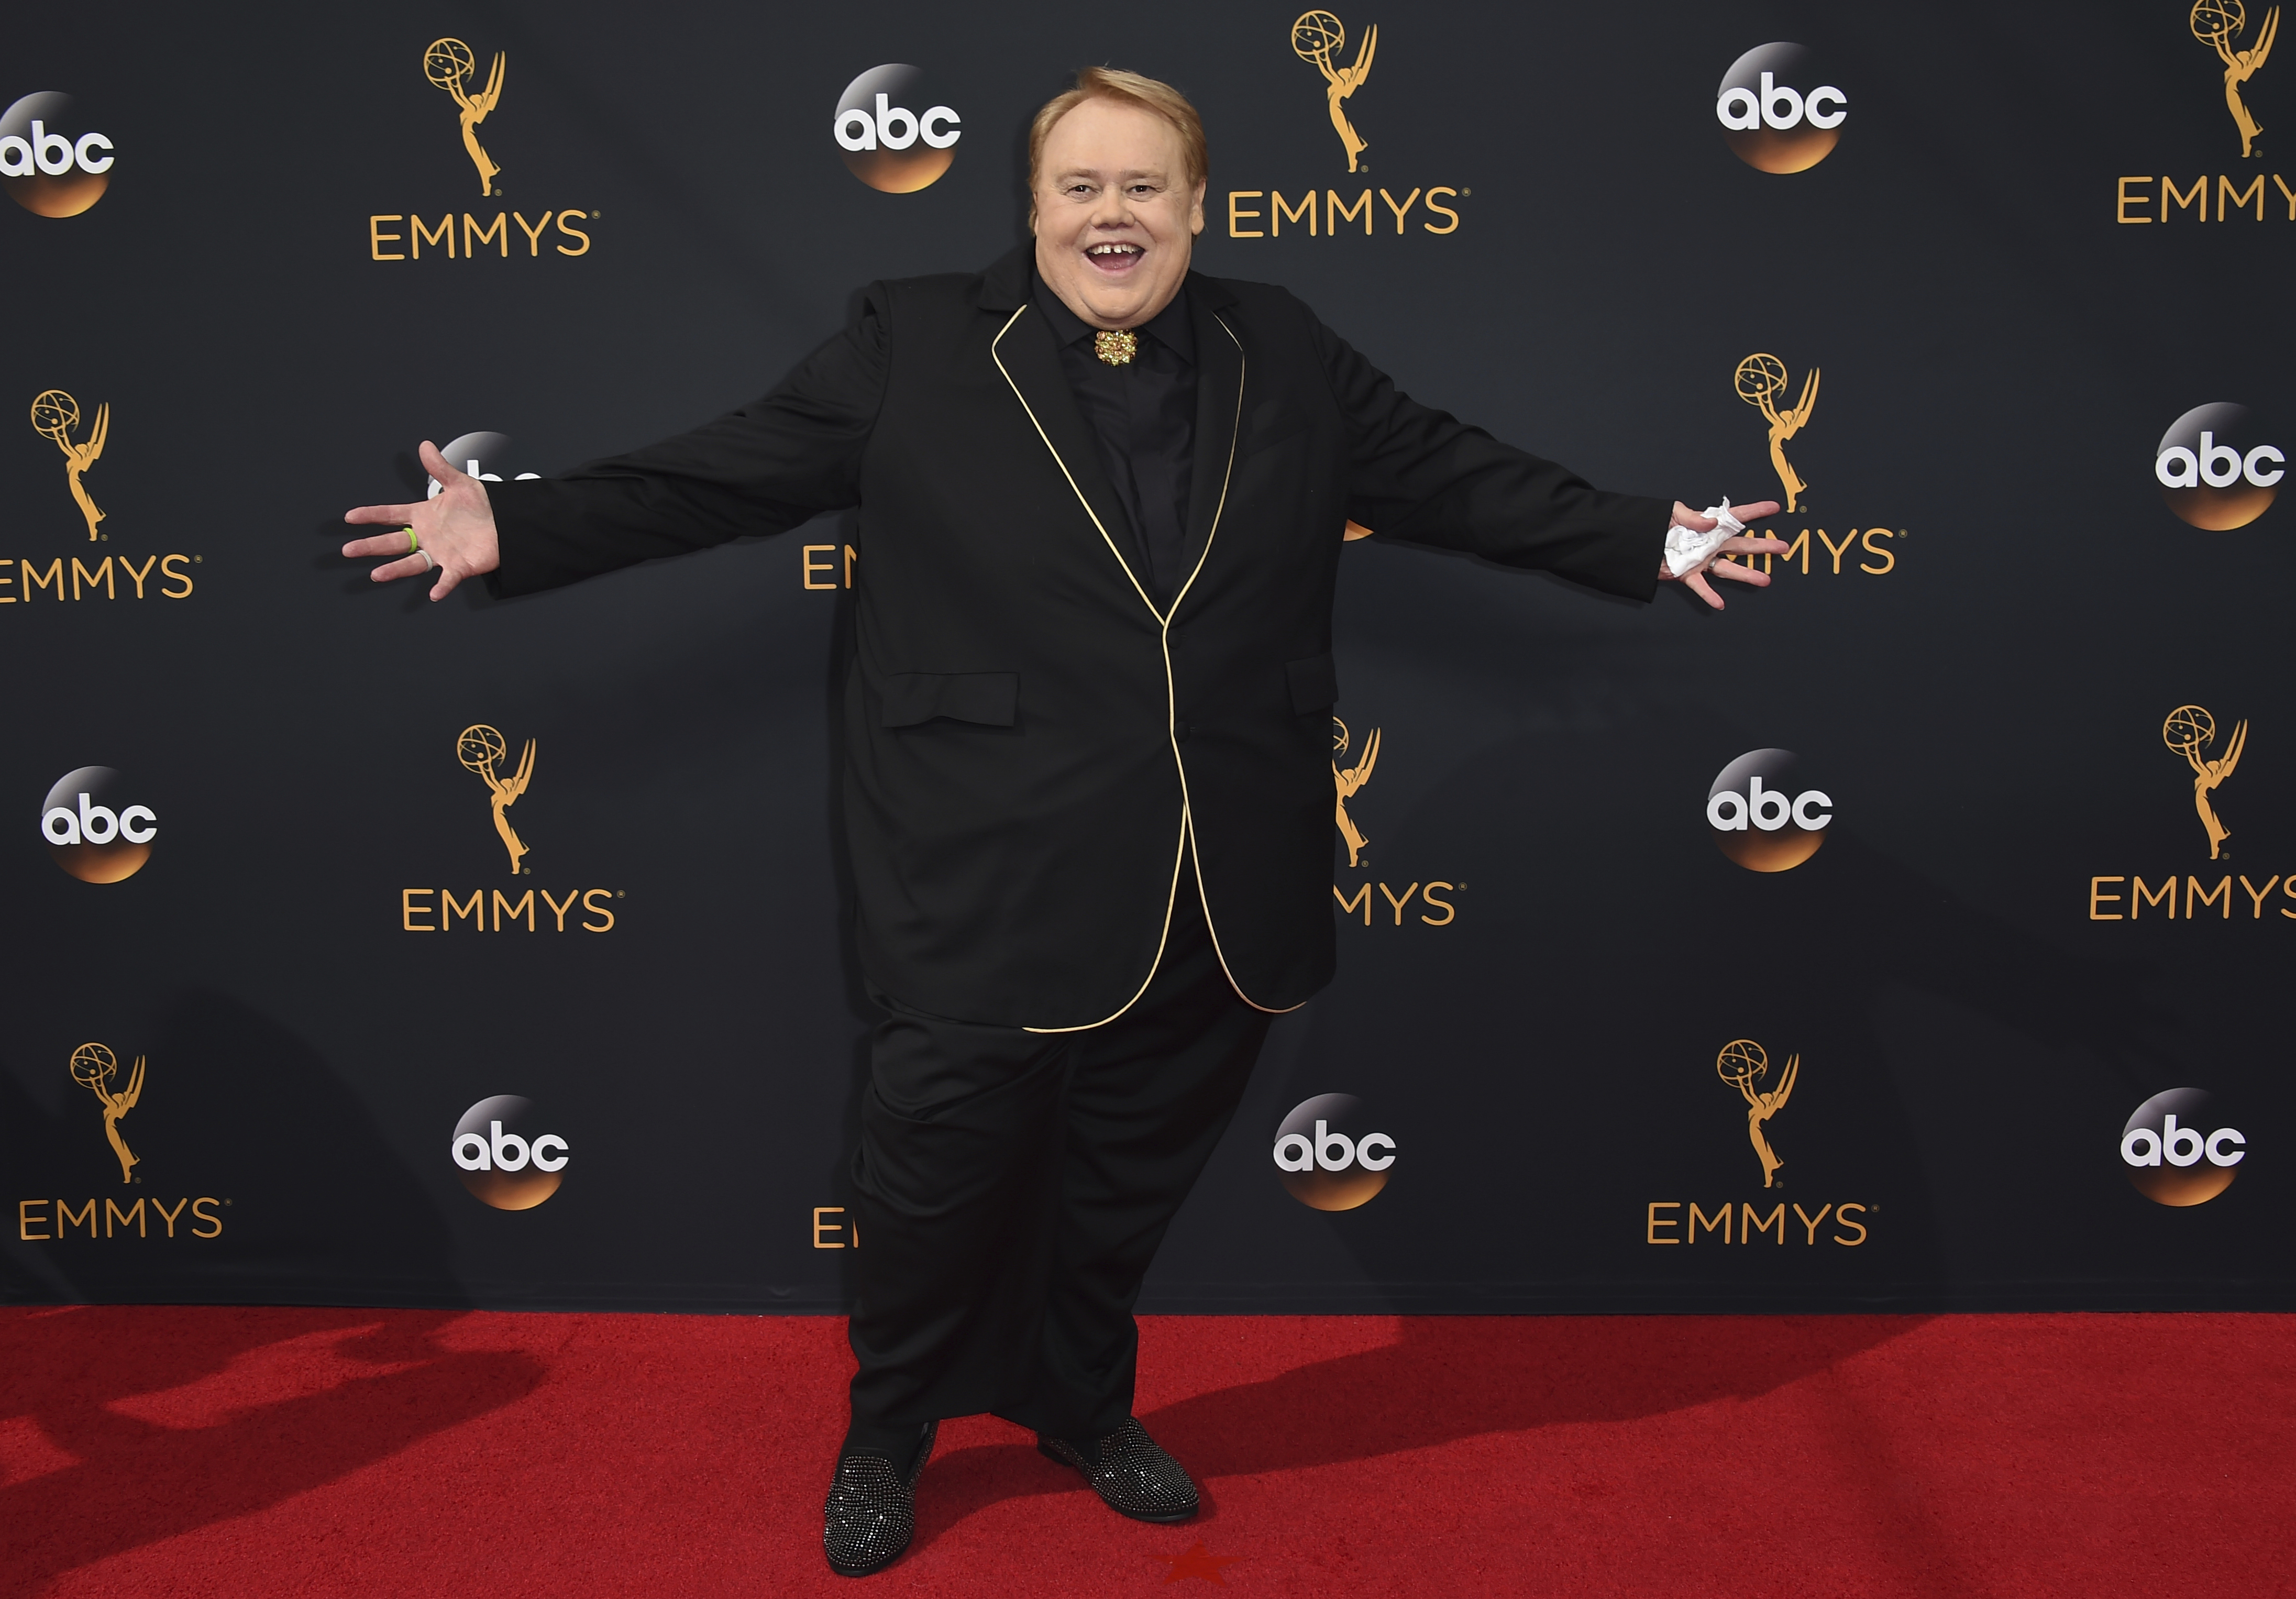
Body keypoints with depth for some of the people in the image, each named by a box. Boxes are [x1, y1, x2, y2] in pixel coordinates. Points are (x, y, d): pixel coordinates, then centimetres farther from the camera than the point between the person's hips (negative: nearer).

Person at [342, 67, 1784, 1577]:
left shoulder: (1285, 358, 10)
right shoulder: (914, 346, 1)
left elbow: (1452, 473, 16)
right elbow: (716, 475, -1)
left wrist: (1651, 541, 15)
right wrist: (516, 530, -7)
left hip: (1217, 893, 3)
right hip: (991, 887, -3)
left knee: (1135, 1169, 17)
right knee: (946, 1160, 7)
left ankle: (1086, 1407, 43)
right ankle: (888, 1436, 33)